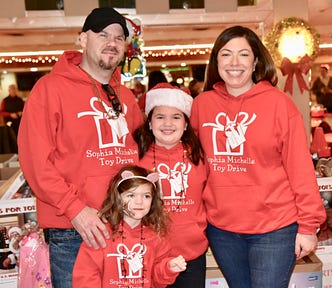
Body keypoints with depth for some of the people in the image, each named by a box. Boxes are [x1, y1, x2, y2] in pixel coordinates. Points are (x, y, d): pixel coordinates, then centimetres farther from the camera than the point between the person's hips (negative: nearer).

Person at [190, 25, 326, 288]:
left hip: (274, 228, -3)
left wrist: (308, 225, -7)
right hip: (220, 228, 4)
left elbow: (301, 168, -8)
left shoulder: (278, 103, -9)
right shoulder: (202, 103, 0)